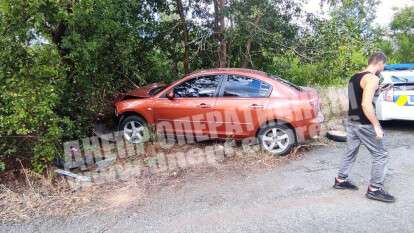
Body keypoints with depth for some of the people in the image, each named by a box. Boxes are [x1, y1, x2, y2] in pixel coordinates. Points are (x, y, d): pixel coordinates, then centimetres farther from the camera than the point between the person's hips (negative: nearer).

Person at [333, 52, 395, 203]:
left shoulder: (355, 77, 11)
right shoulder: (372, 78, -17)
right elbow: (366, 104, -27)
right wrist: (377, 126, -23)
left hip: (352, 122, 9)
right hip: (364, 124, -9)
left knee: (351, 153, 19)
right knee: (381, 155, 4)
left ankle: (340, 180, 27)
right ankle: (374, 189, 9)